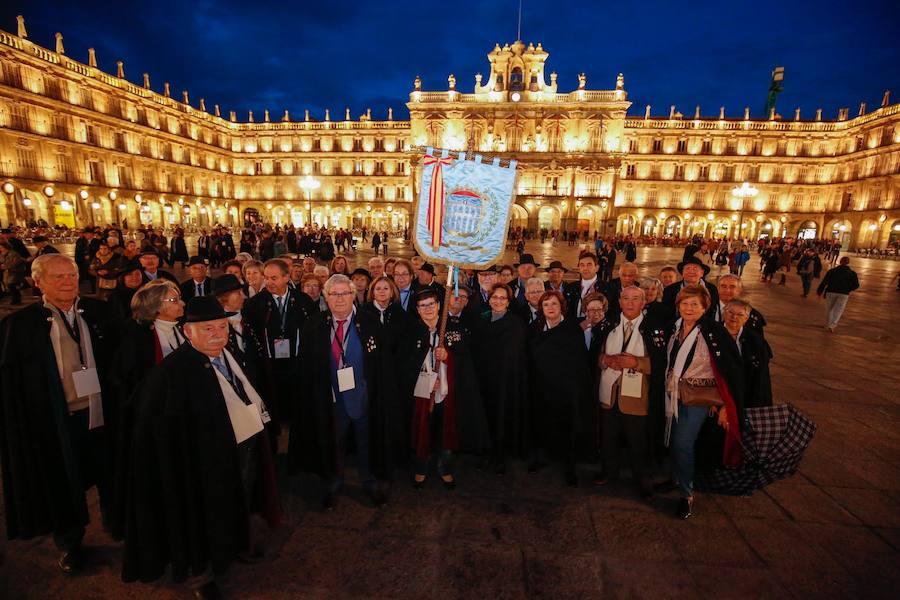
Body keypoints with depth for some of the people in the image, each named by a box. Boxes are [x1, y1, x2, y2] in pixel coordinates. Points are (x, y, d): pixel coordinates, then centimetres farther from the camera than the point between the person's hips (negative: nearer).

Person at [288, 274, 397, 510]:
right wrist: (314, 398, -4)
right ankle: (333, 486, 47)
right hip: (331, 400, 2)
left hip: (364, 398, -1)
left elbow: (384, 364, -10)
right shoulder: (314, 327, -5)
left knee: (367, 444, 18)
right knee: (333, 444, 21)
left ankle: (372, 484, 43)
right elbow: (306, 367, 0)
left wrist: (383, 398, -13)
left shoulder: (370, 324, -11)